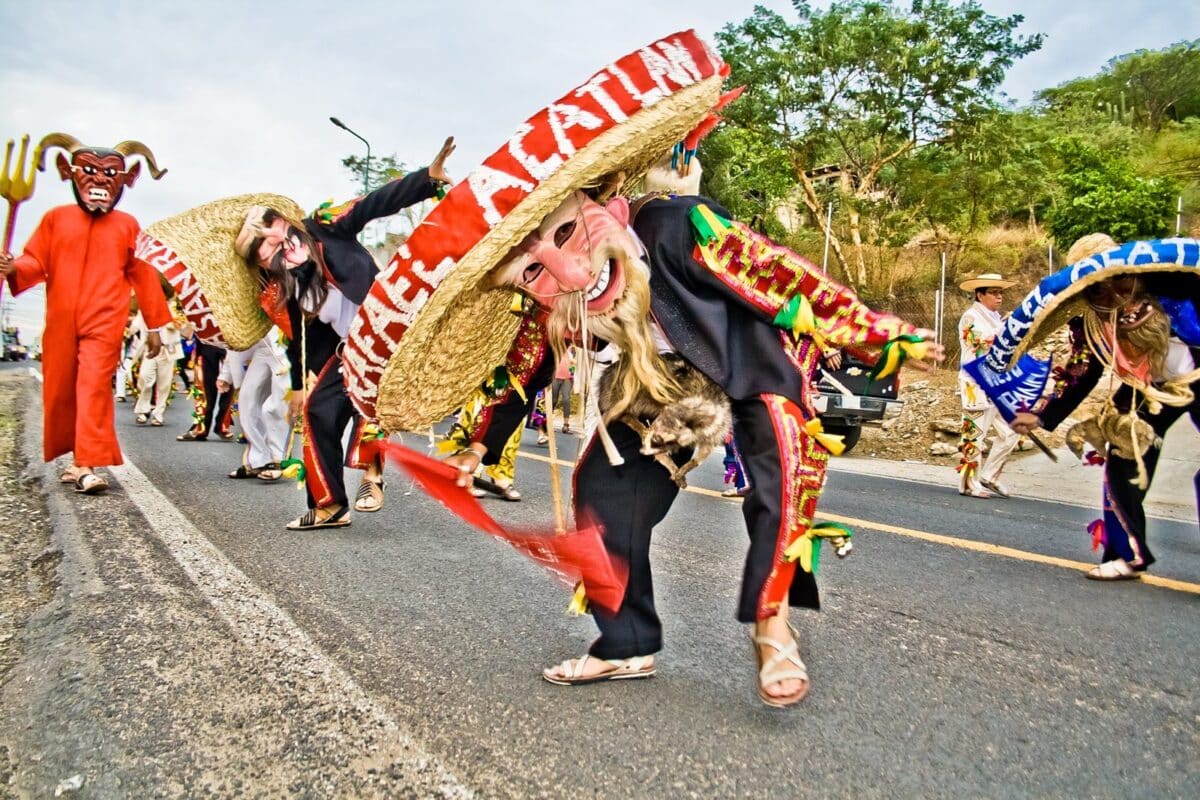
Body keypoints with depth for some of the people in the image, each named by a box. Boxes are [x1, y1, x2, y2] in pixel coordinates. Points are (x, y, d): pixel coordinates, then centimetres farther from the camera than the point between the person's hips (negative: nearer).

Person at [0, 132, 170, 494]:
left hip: (104, 324, -3)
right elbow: (36, 262, 7)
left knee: (94, 388, -13)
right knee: (60, 392, 9)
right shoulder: (56, 218, 9)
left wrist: (154, 325, 8)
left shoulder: (127, 225, 7)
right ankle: (78, 457, 24)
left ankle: (86, 465, -15)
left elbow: (143, 276, 8)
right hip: (61, 324, 3)